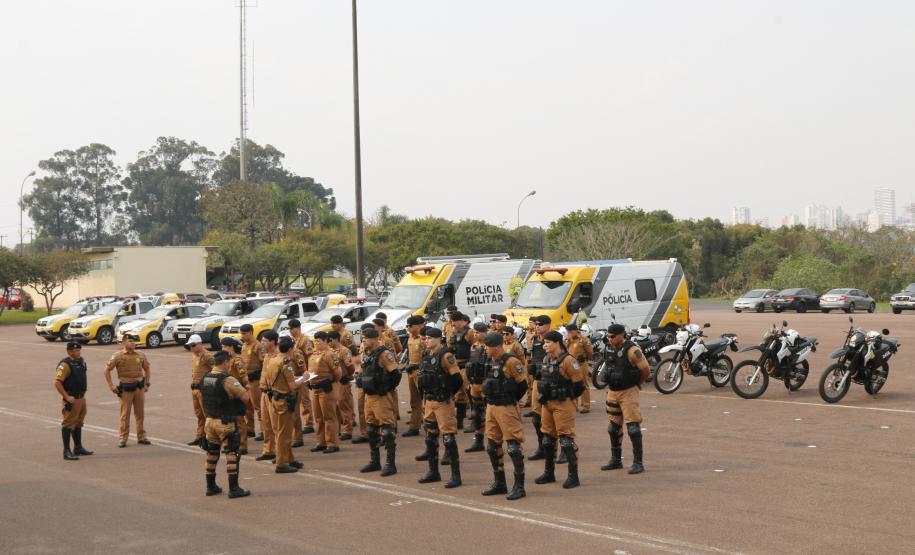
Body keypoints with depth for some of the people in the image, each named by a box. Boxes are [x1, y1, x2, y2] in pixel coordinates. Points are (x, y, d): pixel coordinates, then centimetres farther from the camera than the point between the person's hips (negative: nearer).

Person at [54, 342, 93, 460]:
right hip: (71, 400, -9)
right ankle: (67, 452, -1)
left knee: (78, 424, 19)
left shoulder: (81, 361, 8)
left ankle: (78, 448, 31)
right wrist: (67, 397, -25)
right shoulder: (65, 365, -19)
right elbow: (57, 383, -24)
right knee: (68, 424, -4)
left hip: (81, 398, 9)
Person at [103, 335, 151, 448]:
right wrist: (111, 386, -6)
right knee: (125, 414, 0)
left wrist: (147, 383, 12)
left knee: (140, 413, 9)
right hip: (126, 389, -4)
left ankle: (141, 437, 19)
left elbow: (147, 369, 19)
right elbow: (107, 370, -2)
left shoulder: (140, 356, 6)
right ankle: (122, 439, 9)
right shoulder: (118, 356, -6)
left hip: (139, 387, 4)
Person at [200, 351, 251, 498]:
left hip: (210, 420, 7)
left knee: (212, 453, 16)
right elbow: (246, 397, -16)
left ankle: (211, 486, 24)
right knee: (232, 454, -2)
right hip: (226, 423, -7)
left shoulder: (204, 378, 4)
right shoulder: (228, 380, -19)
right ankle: (233, 489, -3)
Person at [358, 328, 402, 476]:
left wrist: (386, 389, -12)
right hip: (369, 396, 9)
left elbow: (396, 373, -20)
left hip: (381, 398, -9)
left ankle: (390, 464, -3)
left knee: (387, 430, -6)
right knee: (372, 429, 16)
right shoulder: (366, 354, 11)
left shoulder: (384, 354, -15)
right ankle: (374, 461, 27)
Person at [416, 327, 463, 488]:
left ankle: (456, 475, -4)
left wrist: (447, 394, -10)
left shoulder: (446, 357, -15)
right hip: (429, 402, 9)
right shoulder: (426, 356, 10)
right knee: (430, 437, 15)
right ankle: (433, 472, 27)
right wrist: (425, 396, 15)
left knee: (448, 438, -8)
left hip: (443, 403, -9)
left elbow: (458, 380, -19)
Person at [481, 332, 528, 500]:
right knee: (492, 446, 14)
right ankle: (499, 483, 26)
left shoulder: (510, 362, -16)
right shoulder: (490, 362, 9)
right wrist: (491, 400, 12)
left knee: (513, 446, -6)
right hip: (491, 407, 9)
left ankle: (519, 486, -1)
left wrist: (510, 401, -1)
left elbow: (523, 384, -13)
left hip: (506, 409, -9)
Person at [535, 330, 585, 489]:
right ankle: (549, 473, 28)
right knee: (548, 439, 16)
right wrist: (544, 395, 14)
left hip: (563, 404, -9)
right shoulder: (546, 360, 10)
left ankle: (573, 476, 0)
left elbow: (578, 385, -13)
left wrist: (566, 397, -5)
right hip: (547, 404, 9)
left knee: (566, 440, -6)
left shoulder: (568, 361, -15)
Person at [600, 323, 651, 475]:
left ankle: (638, 463, -3)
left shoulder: (632, 350, -16)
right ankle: (616, 460, 26)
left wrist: (637, 384, 4)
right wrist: (610, 384, 14)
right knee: (614, 427, 14)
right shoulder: (612, 350, 7)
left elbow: (646, 370, -11)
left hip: (628, 393, -8)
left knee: (633, 427, -8)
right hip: (613, 392, 8)